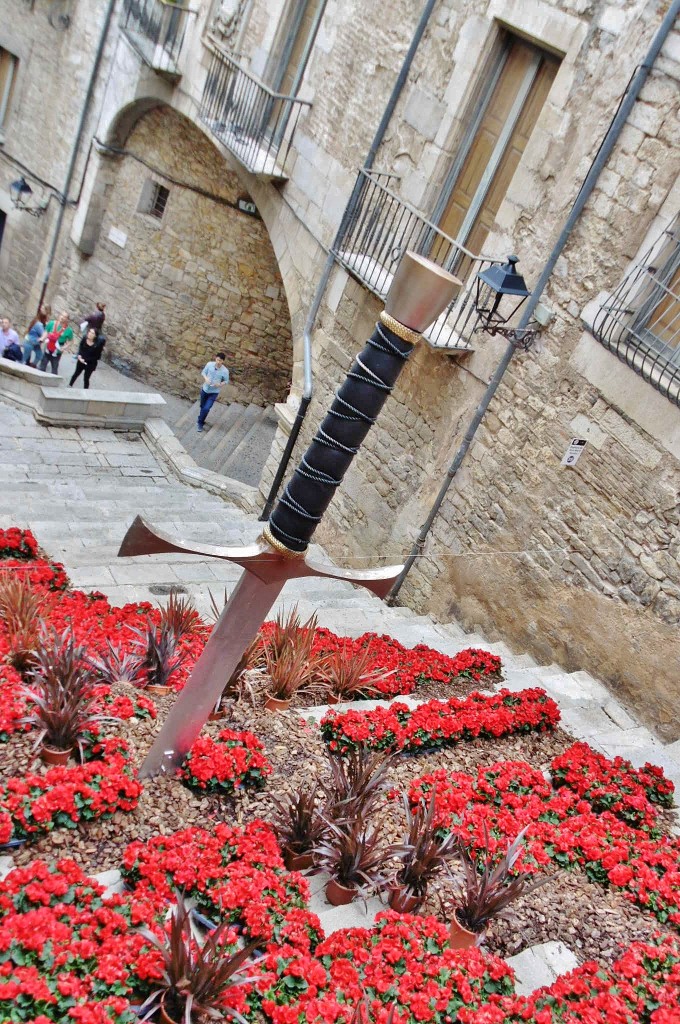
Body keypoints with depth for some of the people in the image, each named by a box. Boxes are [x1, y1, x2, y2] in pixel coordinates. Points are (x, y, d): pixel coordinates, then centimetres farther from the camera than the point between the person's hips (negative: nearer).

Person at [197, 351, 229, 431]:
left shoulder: (225, 371, -21)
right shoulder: (209, 364, -15)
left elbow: (226, 381, -5)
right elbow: (203, 372, 1)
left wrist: (220, 384, -24)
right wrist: (206, 378, -20)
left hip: (214, 392, -3)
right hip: (205, 389, 3)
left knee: (206, 409, -8)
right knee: (202, 407, 20)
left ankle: (200, 423, 16)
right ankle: (201, 420, 46)